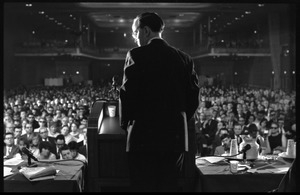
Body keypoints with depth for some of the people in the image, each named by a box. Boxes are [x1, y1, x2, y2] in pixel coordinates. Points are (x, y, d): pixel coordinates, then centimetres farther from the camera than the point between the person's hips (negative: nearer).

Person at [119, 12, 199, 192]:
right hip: (175, 137, 4)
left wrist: (125, 124, 7)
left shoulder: (136, 55, -6)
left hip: (143, 136, -4)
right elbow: (193, 98, 7)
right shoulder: (185, 59, 7)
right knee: (169, 186, 12)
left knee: (143, 186, 3)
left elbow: (127, 93, -8)